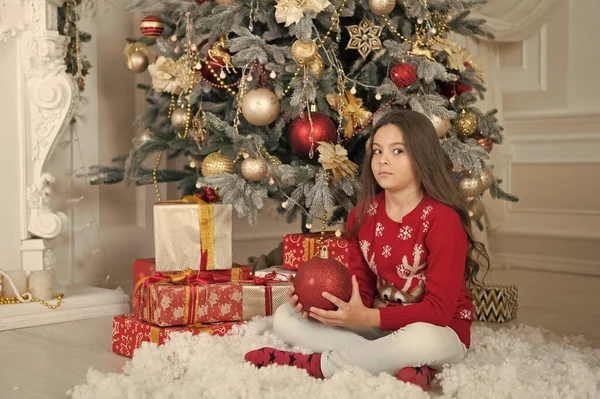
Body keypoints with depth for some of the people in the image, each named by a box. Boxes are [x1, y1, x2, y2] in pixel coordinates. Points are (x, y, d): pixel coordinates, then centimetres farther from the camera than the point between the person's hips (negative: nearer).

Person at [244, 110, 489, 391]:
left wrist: (367, 318, -33)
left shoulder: (443, 219, -19)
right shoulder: (362, 215, 0)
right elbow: (361, 289, 3)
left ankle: (311, 363, -22)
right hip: (381, 326, 6)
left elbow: (439, 310, -22)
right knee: (286, 318, -7)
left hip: (440, 331, -6)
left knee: (420, 340, -43)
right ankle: (398, 366, -21)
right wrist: (325, 301, -19)